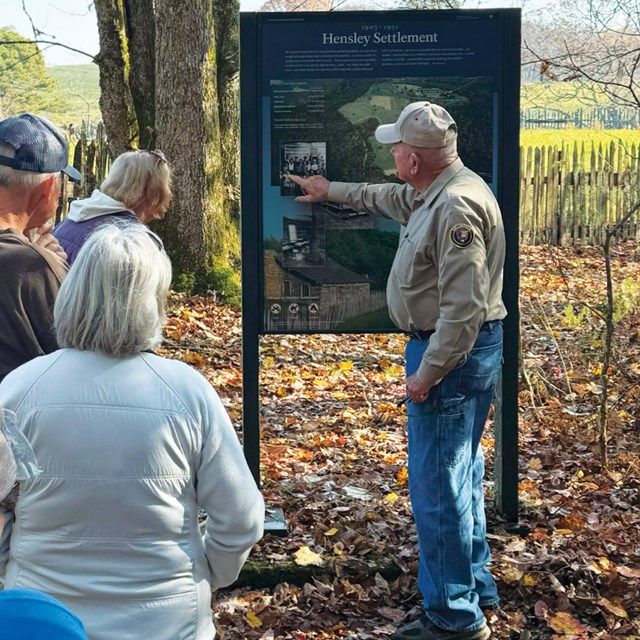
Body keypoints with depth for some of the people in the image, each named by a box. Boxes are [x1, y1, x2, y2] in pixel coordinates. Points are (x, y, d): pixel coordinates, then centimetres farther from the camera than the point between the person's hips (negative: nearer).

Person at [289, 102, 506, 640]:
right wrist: (333, 191, 43)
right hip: (458, 352, 11)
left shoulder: (456, 205, -24)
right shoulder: (435, 192, 10)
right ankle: (476, 587, 34)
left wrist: (427, 372, -23)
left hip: (453, 354, -11)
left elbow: (464, 307, -28)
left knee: (437, 484, -4)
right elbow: (390, 198, 32)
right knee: (460, 474, 20)